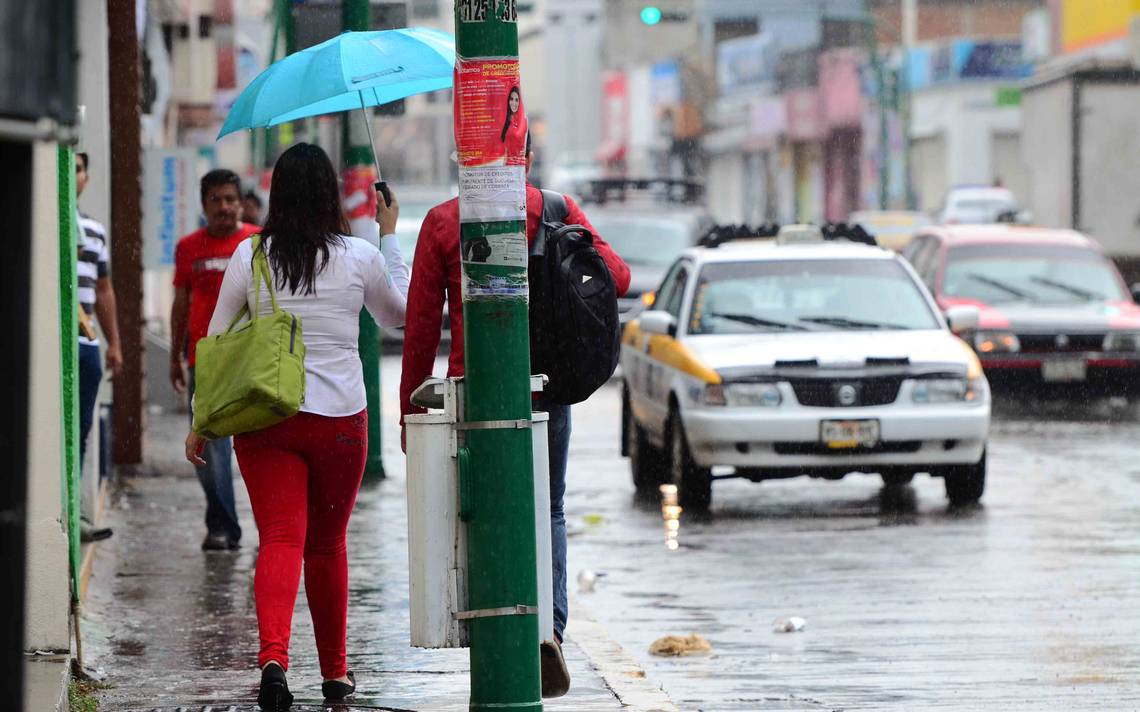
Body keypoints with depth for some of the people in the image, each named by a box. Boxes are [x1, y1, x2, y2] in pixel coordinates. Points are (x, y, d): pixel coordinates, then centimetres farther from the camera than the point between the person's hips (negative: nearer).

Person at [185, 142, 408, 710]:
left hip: (265, 418, -1)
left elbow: (216, 341, 3)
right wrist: (390, 236, 26)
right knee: (327, 546, 16)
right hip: (340, 418, 1)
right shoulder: (360, 257, -1)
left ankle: (273, 657, -30)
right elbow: (398, 314, 18)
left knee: (280, 540, -6)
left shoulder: (250, 255, -1)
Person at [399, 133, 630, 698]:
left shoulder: (443, 223, 0)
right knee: (546, 513, 14)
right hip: (544, 390, 1)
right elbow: (617, 275, -9)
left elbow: (421, 325, -1)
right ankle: (550, 627, -8)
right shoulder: (558, 212, 1)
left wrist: (410, 407, 4)